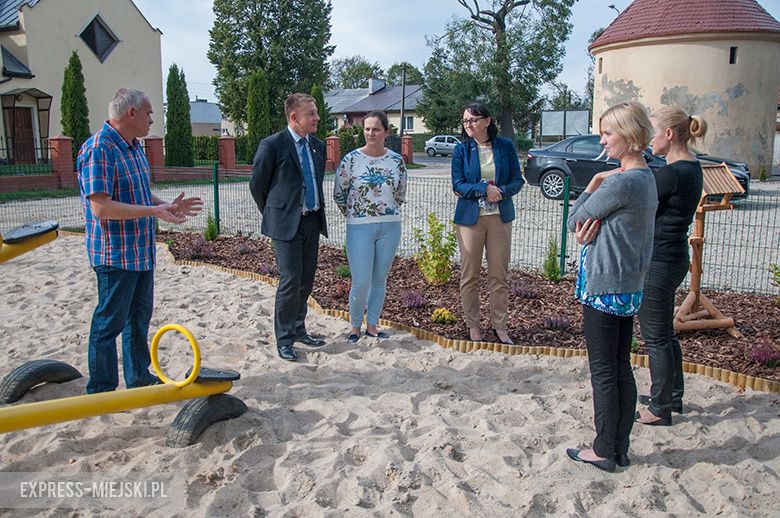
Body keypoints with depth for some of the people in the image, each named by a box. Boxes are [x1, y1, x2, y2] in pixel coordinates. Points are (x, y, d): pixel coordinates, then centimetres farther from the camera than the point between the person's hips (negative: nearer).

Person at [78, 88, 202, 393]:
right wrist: (155, 211, -26)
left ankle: (139, 378, 34)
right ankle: (102, 392, 17)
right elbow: (101, 208, -26)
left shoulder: (133, 146, 11)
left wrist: (168, 206, 7)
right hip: (116, 254, -9)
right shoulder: (98, 149, -19)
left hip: (142, 251, 10)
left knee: (139, 317, 19)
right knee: (109, 323, 2)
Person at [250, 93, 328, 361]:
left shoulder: (318, 145, 11)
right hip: (287, 224, -6)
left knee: (306, 281, 12)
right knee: (291, 281, -6)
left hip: (313, 221, 6)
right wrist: (273, 215, 6)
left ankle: (298, 329, 28)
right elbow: (257, 184, -1)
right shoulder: (272, 145, -9)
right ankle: (284, 339, 7)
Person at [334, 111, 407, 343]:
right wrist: (355, 215, 9)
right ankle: (355, 325, 20)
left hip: (390, 227, 3)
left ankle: (372, 325, 27)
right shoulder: (351, 159, -7)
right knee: (361, 282, -4)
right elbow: (339, 194, 2)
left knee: (380, 279, 11)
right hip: (359, 228, -3)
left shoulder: (397, 160, 1)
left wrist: (386, 212, 13)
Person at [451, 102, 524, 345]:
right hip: (470, 217, -1)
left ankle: (499, 325, 18)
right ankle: (473, 325, 20)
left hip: (500, 216, 1)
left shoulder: (505, 146, 1)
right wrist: (485, 189, -19)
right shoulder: (461, 150, -1)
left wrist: (501, 191, -17)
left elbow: (517, 180, 2)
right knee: (470, 274, 6)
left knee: (499, 274, 5)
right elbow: (458, 186, -6)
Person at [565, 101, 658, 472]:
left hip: (604, 288, -9)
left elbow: (574, 221, -10)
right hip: (630, 288, 9)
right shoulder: (647, 179, 11)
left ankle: (604, 451, 17)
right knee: (622, 369, 15)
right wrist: (590, 231, -9)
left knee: (603, 373, 3)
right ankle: (620, 448, 26)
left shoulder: (620, 182, -20)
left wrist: (594, 182, -2)